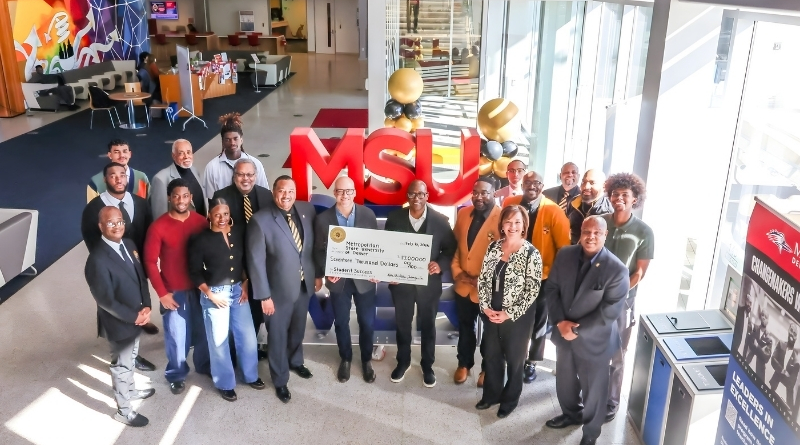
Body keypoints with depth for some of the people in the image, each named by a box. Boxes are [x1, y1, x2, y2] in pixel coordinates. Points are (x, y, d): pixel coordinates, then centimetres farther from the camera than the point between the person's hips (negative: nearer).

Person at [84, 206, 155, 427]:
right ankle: (124, 411, 28)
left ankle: (131, 390, 50)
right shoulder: (98, 259, -27)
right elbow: (105, 300, -24)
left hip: (137, 317, 7)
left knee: (130, 358, 27)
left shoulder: (128, 245, -2)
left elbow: (141, 276, 5)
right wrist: (133, 316, -17)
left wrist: (146, 307, -7)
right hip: (119, 323, -7)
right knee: (121, 365, 10)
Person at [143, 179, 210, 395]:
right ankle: (176, 375, 29)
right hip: (174, 292, -3)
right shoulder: (158, 227, -13)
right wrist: (162, 293, -11)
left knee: (203, 330, 16)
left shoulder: (201, 222, -5)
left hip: (199, 288, 3)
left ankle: (204, 365, 40)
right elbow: (150, 262, -10)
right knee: (177, 336, 7)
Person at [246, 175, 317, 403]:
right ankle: (280, 380, 35)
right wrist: (264, 295, -17)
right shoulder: (260, 220, -20)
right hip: (279, 290, -4)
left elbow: (314, 243, 4)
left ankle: (296, 362, 53)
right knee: (278, 336, 14)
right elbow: (256, 261, -18)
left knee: (298, 330, 26)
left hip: (304, 285, 5)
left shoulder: (307, 210, -6)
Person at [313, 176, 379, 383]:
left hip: (364, 278, 0)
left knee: (367, 322, 10)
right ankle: (345, 359, 35)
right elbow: (319, 250, 0)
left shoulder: (368, 215, -5)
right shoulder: (323, 219, -6)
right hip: (338, 279, 0)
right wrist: (325, 272, -14)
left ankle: (366, 360, 32)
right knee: (341, 322, 14)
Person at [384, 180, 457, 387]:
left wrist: (441, 264, -20)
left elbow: (450, 248, -2)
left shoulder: (440, 220, -9)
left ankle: (427, 366, 34)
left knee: (428, 326, 15)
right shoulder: (394, 218, -5)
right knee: (402, 325, 17)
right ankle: (403, 362, 39)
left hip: (429, 283, -1)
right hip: (401, 282, 1)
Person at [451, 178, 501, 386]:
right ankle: (464, 364, 40)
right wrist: (456, 271, -2)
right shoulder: (463, 213, 1)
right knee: (465, 327, 21)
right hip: (463, 284, 5)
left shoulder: (502, 218, -18)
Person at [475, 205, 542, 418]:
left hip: (517, 318, -4)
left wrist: (509, 314, -16)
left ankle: (510, 400, 34)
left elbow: (532, 291, -15)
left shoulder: (531, 254, -15)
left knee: (514, 359, 14)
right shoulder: (493, 247, -1)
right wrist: (486, 307, -8)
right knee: (491, 356, 18)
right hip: (491, 315, 4)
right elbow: (482, 279, 3)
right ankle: (491, 394, 40)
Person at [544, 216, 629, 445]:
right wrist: (560, 322, -15)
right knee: (565, 381, 25)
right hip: (563, 332, 5)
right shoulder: (565, 255, -8)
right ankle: (571, 414, 54)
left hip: (594, 340, -4)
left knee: (593, 389, 15)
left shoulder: (617, 269, -22)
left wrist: (578, 330, -21)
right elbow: (551, 288, -3)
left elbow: (610, 311, -21)